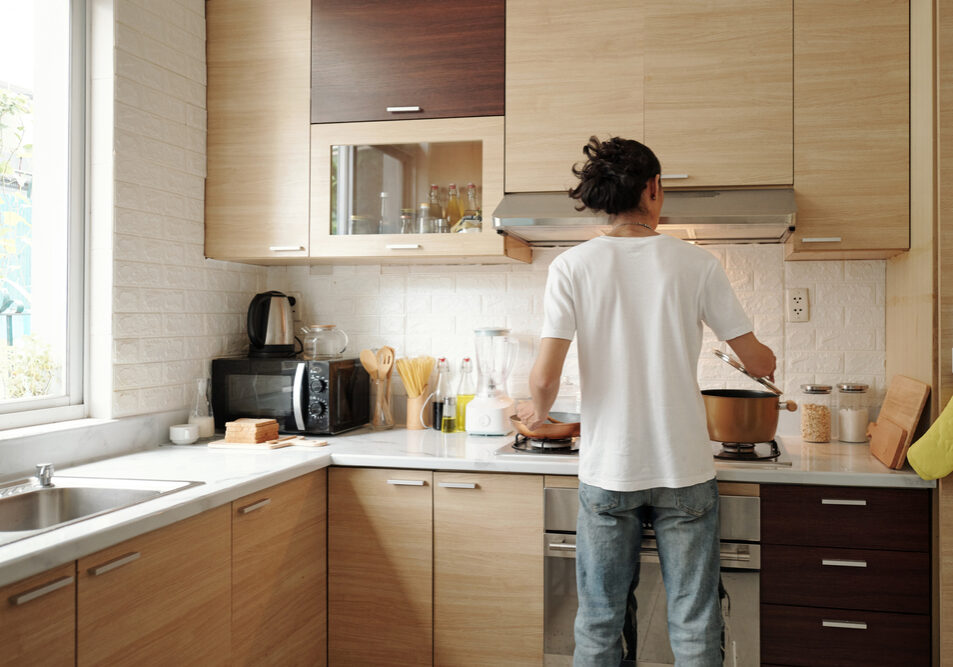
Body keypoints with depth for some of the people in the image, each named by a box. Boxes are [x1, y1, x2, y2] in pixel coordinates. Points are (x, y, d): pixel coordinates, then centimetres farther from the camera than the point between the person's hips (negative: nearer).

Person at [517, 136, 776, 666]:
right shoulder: (696, 263, -3)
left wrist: (538, 412, 11)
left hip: (608, 472, 0)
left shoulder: (572, 266, -5)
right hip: (685, 470, 0)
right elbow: (758, 361, 4)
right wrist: (768, 363, 28)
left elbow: (545, 378, -12)